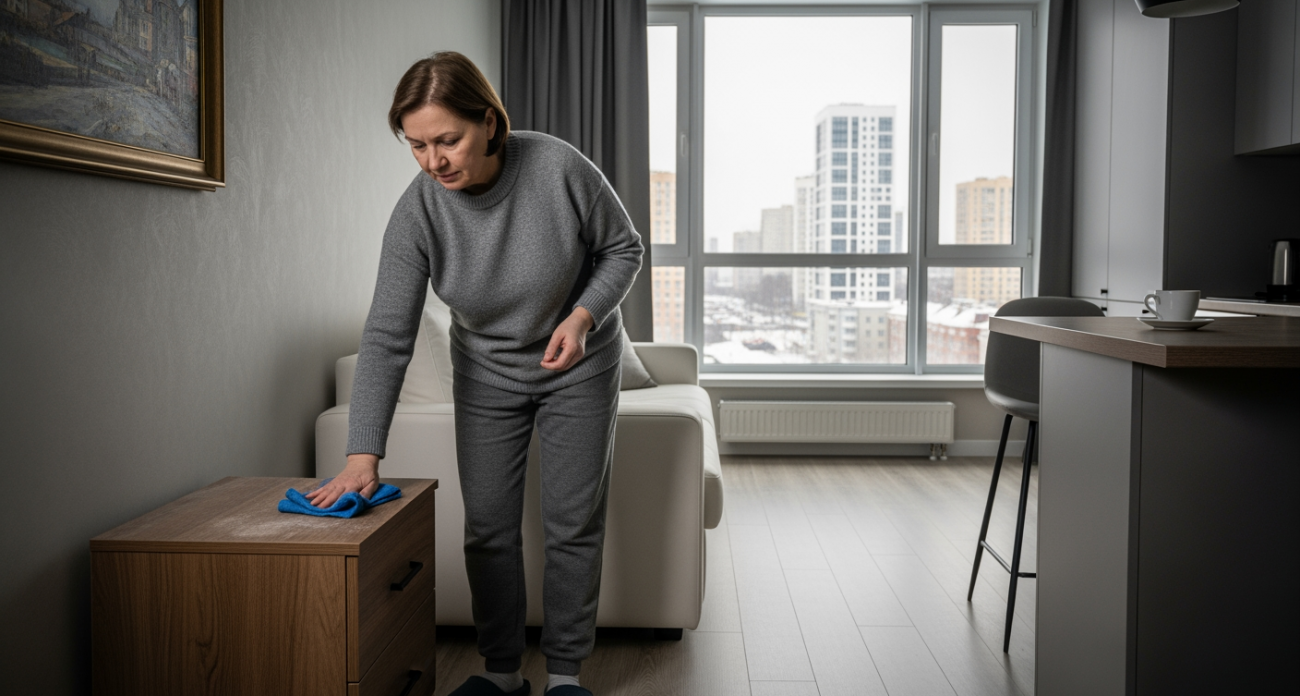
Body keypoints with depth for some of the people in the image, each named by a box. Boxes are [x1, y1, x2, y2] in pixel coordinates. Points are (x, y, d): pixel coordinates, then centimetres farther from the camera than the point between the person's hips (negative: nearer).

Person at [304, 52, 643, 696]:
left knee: (574, 523, 2)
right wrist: (362, 456, -27)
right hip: (486, 376, 2)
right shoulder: (418, 211, -20)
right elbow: (387, 337, -21)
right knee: (488, 527, 5)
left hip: (578, 367, -1)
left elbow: (623, 248, -8)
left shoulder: (560, 168, -25)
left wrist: (582, 316, -26)